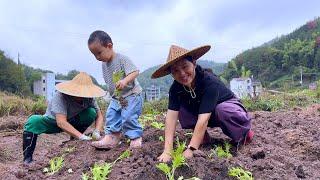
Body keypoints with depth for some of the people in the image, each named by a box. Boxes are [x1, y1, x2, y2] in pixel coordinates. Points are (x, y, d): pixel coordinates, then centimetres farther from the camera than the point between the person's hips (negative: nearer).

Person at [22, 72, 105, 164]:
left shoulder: (89, 98, -20)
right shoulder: (60, 96, -34)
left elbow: (99, 116, -11)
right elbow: (61, 122, -42)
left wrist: (97, 132, -30)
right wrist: (81, 136, -48)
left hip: (71, 122, 3)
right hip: (53, 122, -3)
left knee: (91, 113, -23)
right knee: (34, 121, -33)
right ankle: (27, 158, -17)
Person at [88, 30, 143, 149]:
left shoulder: (122, 59, -17)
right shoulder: (104, 64, 7)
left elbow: (135, 72, -25)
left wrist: (125, 81, -41)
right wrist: (113, 94, 11)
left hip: (132, 95, -8)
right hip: (116, 97, 8)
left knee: (128, 117, -14)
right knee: (111, 115, 2)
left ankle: (136, 137, 3)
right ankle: (111, 137, 11)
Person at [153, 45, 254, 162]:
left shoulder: (210, 82, -35)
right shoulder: (176, 88, -20)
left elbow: (203, 119, -41)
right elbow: (171, 116, -29)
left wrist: (190, 149, -44)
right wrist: (167, 151, -37)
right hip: (199, 111, 4)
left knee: (222, 110, -38)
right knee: (181, 108, -23)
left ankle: (243, 132, -8)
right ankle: (202, 137, -4)